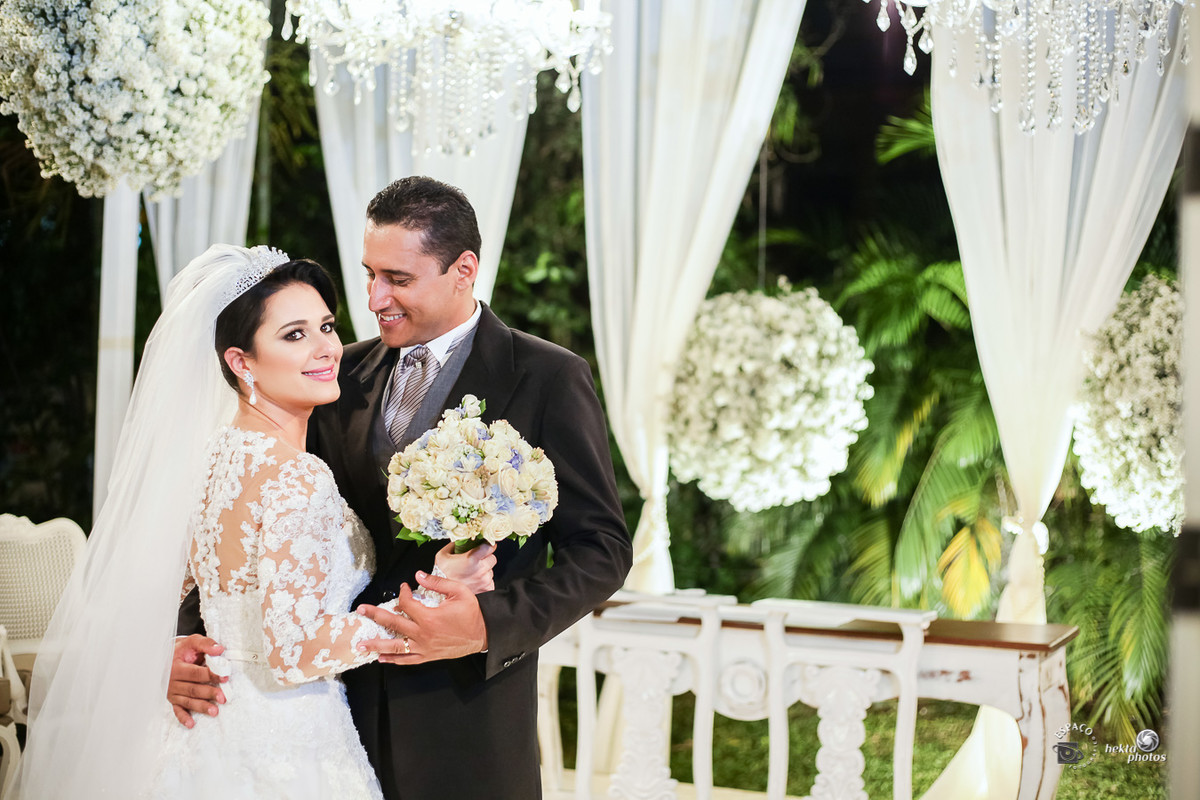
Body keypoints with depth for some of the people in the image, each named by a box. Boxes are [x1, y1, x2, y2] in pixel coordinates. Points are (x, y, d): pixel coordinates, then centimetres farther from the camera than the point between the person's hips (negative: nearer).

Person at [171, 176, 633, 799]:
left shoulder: (549, 379, -6)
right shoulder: (344, 374, 7)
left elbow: (602, 549, -8)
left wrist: (489, 625, -22)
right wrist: (193, 639, -8)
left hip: (468, 716, -3)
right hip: (343, 700, 4)